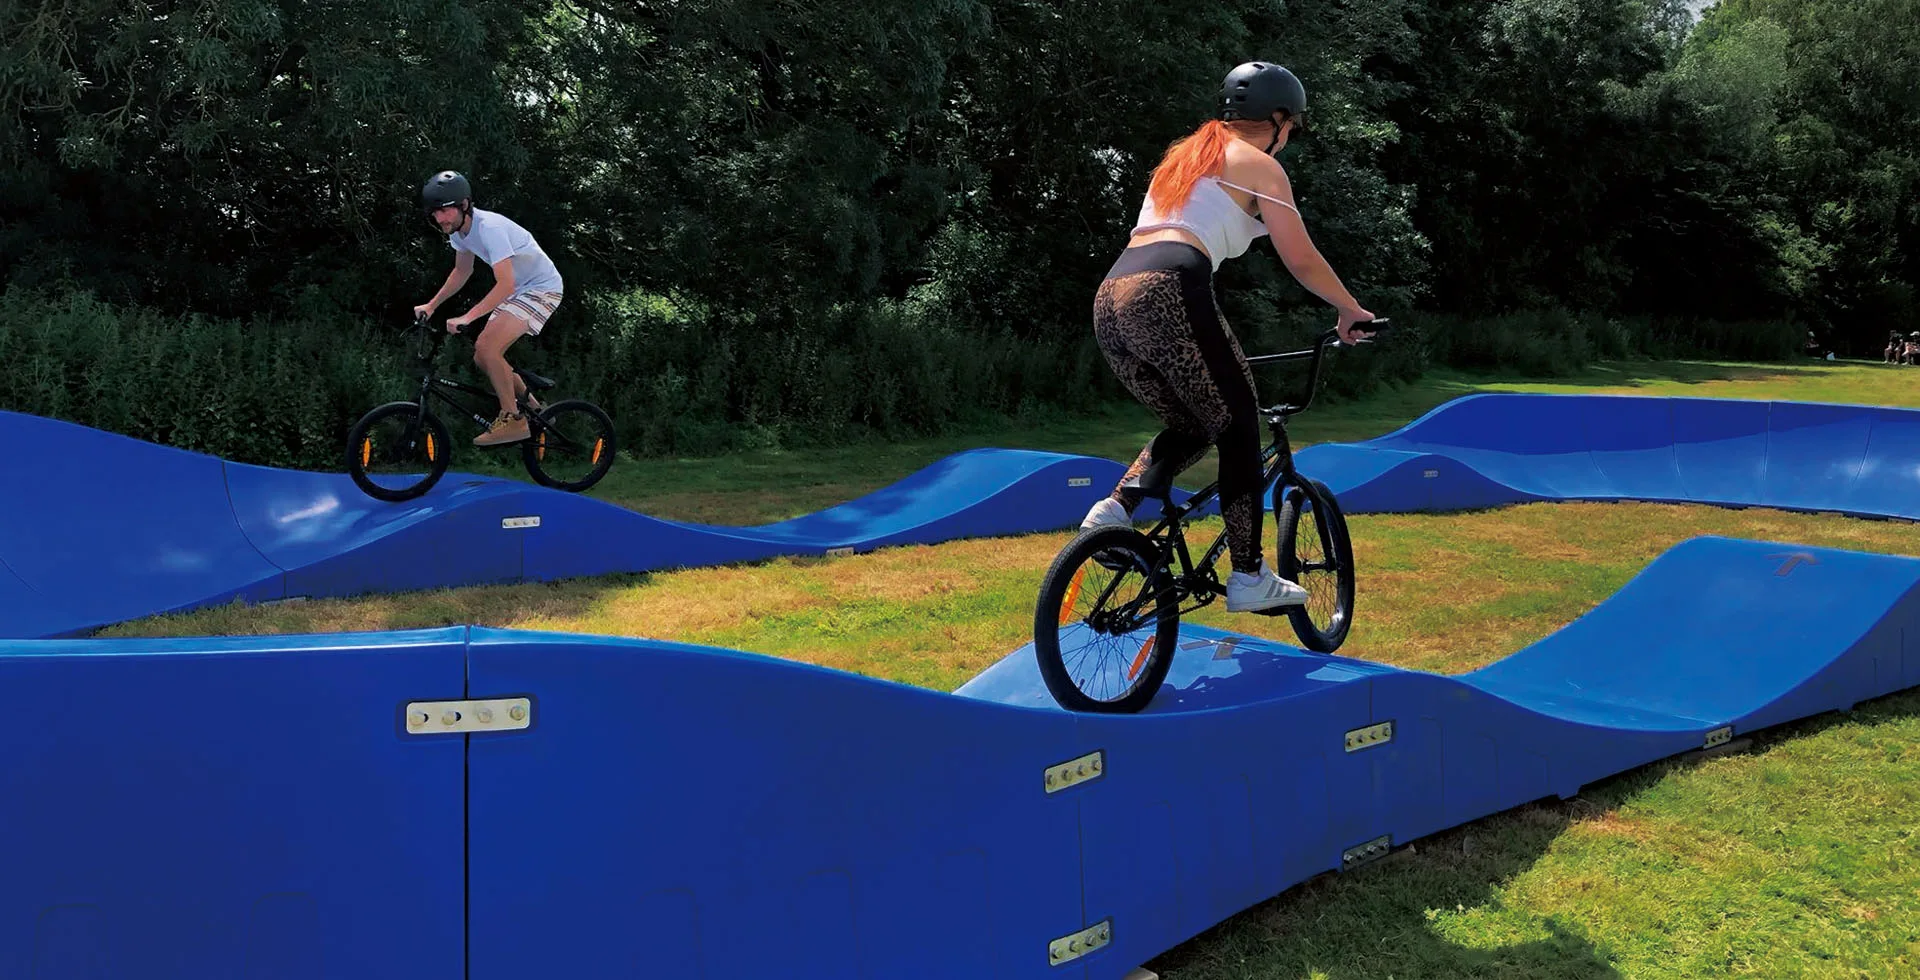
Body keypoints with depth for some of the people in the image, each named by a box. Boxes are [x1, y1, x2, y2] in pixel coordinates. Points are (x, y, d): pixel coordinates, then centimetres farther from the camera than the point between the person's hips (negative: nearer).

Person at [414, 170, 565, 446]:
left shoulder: (489, 227, -28)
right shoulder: (459, 230, 0)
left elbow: (505, 284, -36)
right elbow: (462, 272, 18)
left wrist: (466, 317, -41)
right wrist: (431, 305, 12)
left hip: (542, 288, -10)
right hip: (517, 290, 10)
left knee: (487, 346, -24)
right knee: (484, 359, 4)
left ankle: (512, 420, -13)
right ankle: (535, 411, 20)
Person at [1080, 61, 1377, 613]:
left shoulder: (1184, 156, 32)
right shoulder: (1258, 165, 10)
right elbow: (1302, 262, 9)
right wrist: (1352, 311, 25)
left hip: (1110, 303, 7)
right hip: (1169, 295, -7)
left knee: (1193, 426, 21)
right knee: (1239, 428, 7)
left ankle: (1116, 507, 1)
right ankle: (1249, 577, 10)